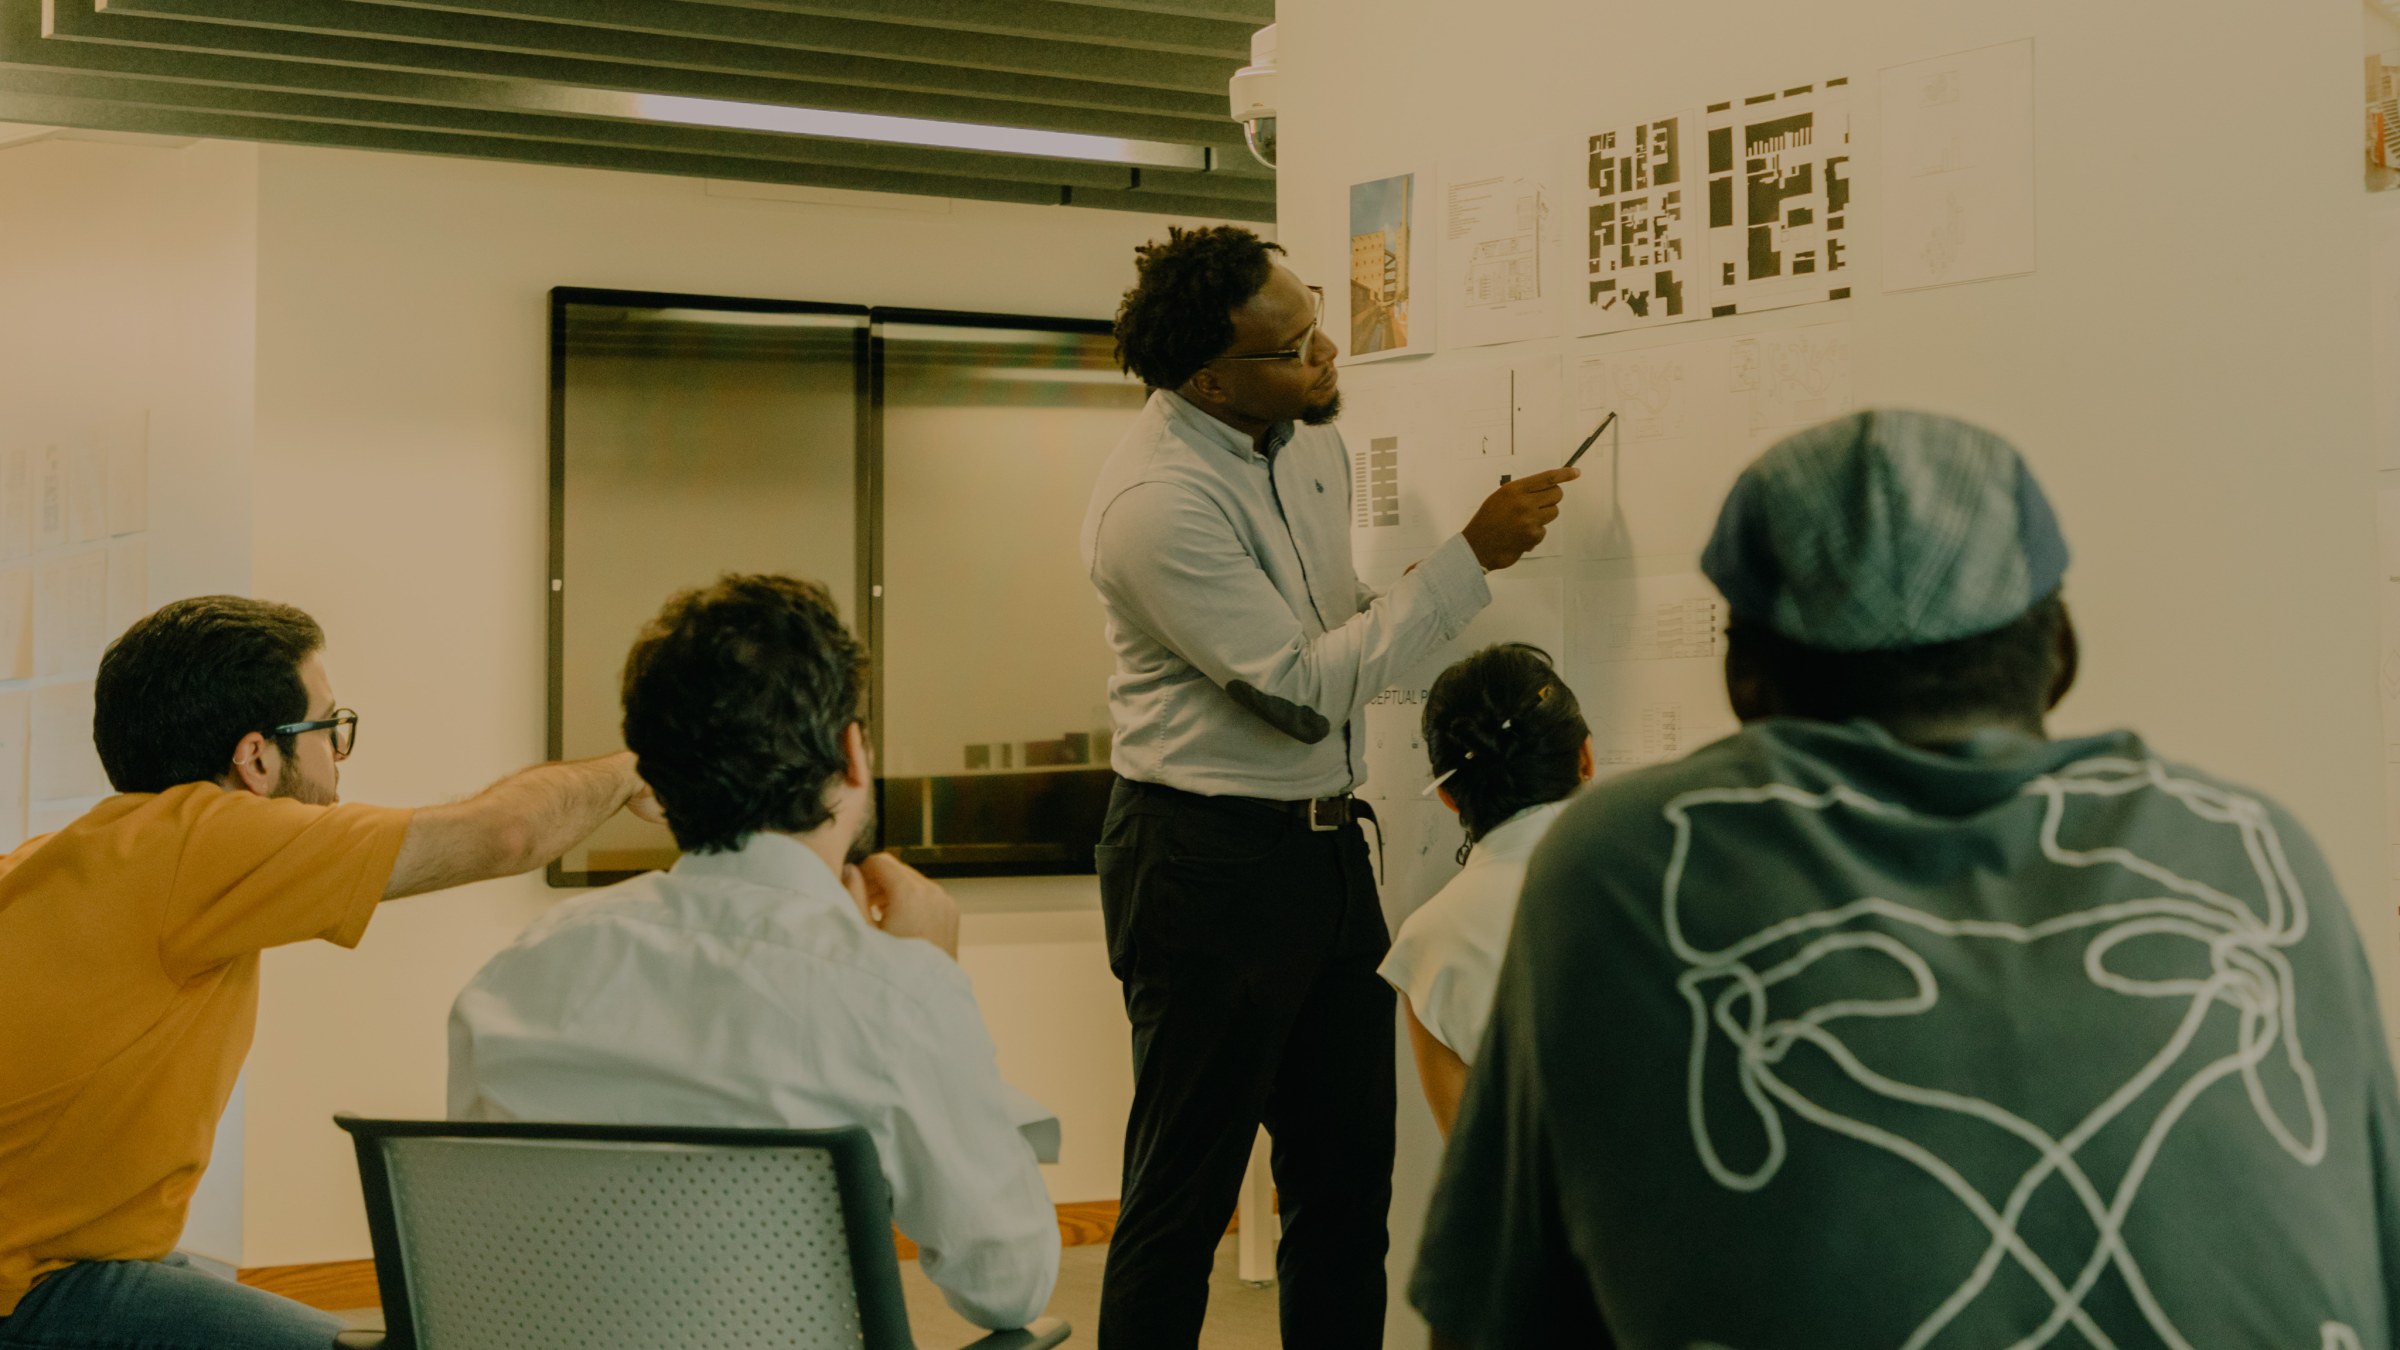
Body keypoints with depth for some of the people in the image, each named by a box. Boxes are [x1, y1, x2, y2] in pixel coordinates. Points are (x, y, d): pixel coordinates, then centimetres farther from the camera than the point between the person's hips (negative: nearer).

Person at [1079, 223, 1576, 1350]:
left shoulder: (1308, 433, 7)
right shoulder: (1157, 499, -20)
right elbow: (1304, 687, -20)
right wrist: (1472, 556, -18)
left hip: (1325, 843, 8)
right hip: (1208, 861, -8)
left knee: (1350, 1170, 14)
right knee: (1184, 1192, 2)